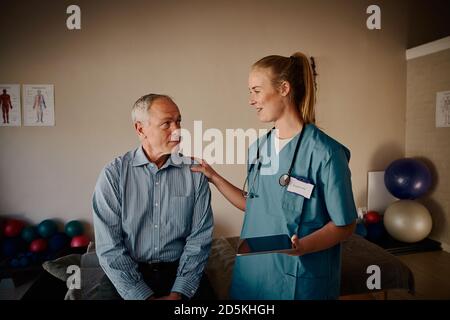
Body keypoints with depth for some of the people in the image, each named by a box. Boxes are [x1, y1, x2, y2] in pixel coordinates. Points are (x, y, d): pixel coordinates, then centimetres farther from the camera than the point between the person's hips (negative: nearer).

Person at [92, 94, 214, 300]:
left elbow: (199, 238, -3)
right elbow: (109, 246, -8)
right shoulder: (114, 174, -5)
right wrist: (143, 296, -13)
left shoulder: (194, 172, -2)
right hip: (127, 275, 0)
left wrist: (178, 293, -11)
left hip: (181, 272, 1)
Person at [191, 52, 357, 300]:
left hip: (299, 278, -5)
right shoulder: (257, 148, 3)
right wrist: (213, 177, 6)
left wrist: (304, 245, -28)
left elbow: (345, 225, -12)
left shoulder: (325, 152, -17)